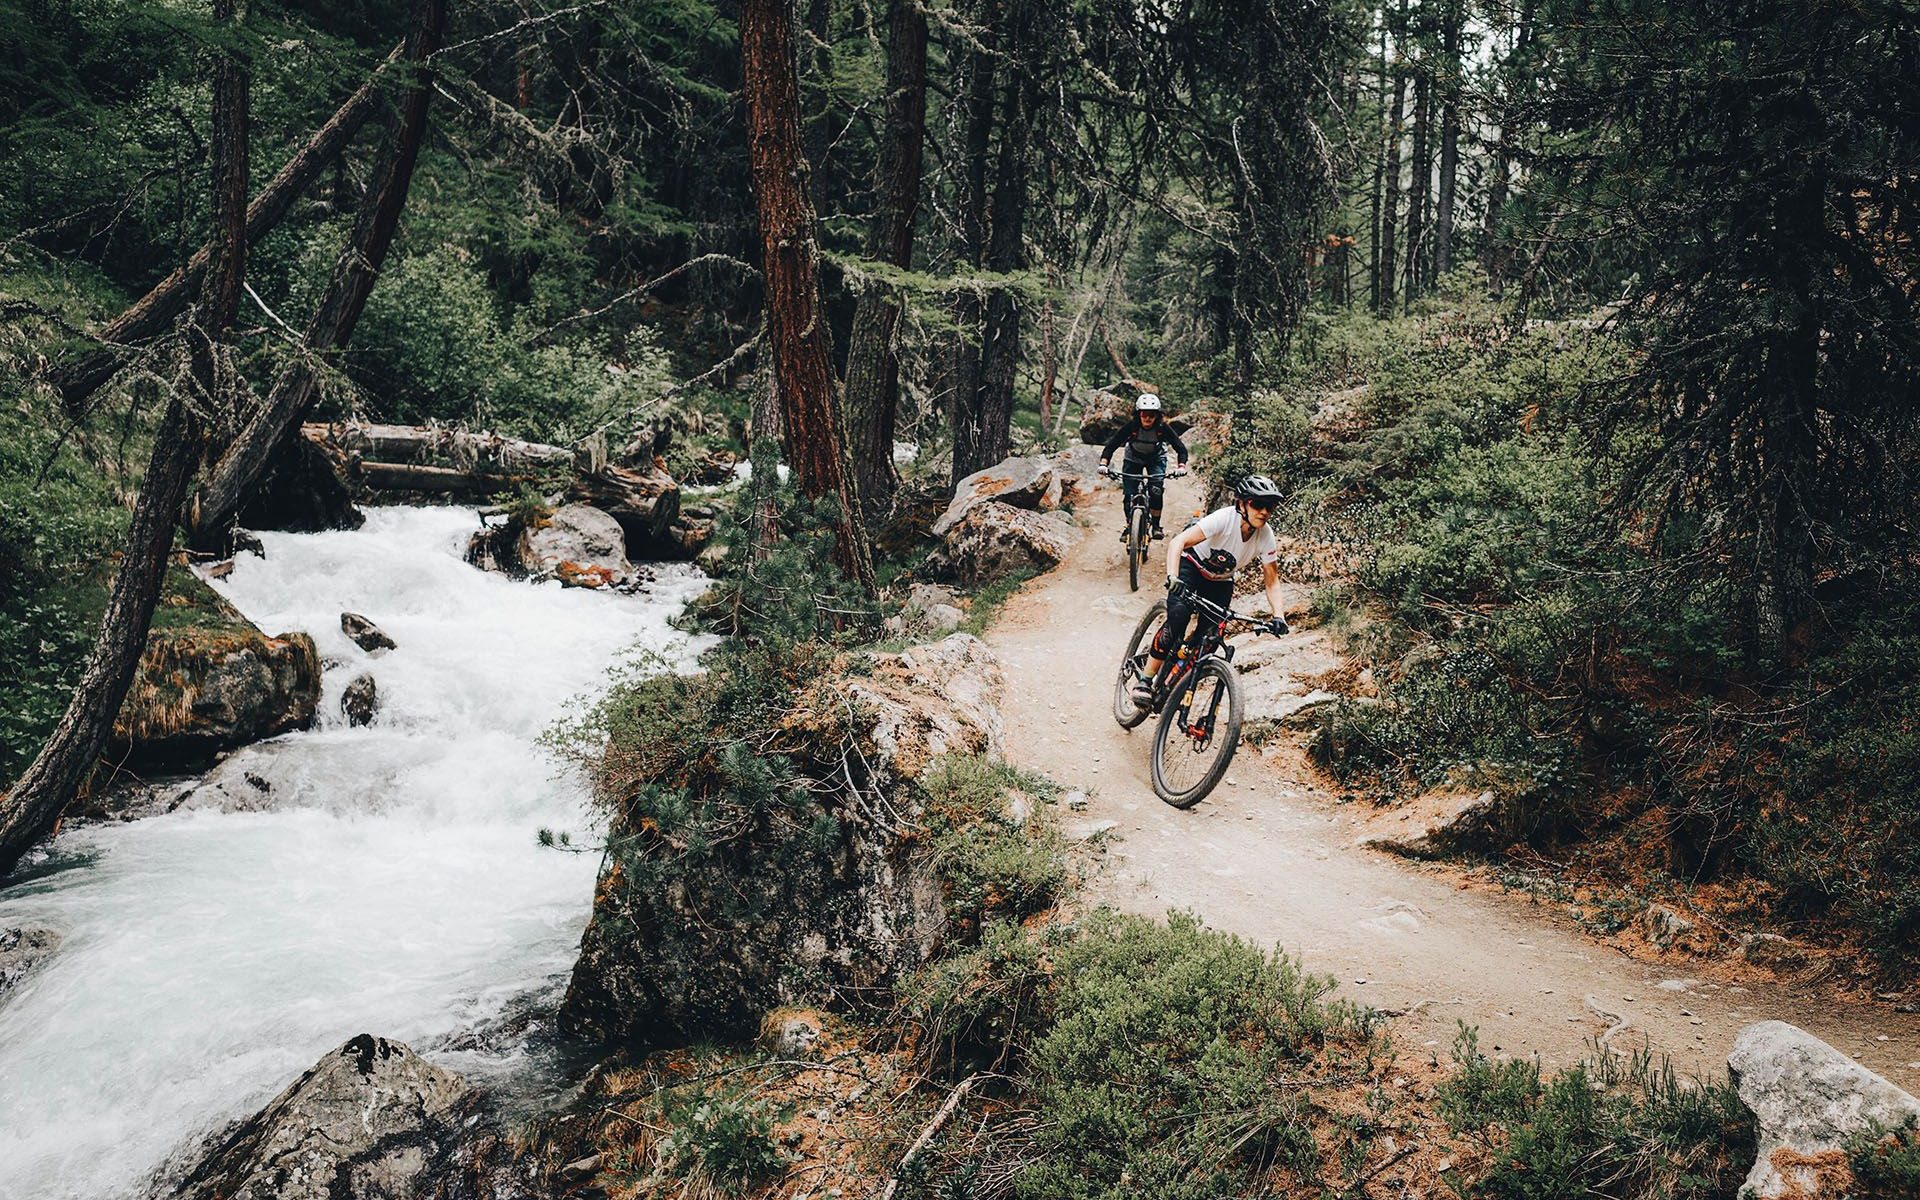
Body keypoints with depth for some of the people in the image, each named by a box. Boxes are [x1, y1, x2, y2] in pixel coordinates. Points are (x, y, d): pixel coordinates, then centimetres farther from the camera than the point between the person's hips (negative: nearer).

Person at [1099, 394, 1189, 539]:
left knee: (1156, 491, -20)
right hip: (1134, 458, 0)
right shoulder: (1131, 426, -29)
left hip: (1156, 459, 0)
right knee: (1129, 494, -9)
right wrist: (1104, 464, -44)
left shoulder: (1163, 428, -28)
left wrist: (1182, 466, -44)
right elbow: (1111, 445, -28)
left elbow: (1180, 448, -26)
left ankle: (1156, 526, -6)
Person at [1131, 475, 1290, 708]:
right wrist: (1172, 579, -56)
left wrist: (1278, 616, -25)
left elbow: (1272, 580, -10)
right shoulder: (1224, 518, -33)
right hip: (1192, 566, -5)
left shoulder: (1265, 537, -20)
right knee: (1178, 616, -29)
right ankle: (1145, 680, -21)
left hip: (1220, 581, 5)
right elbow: (1177, 543, -42)